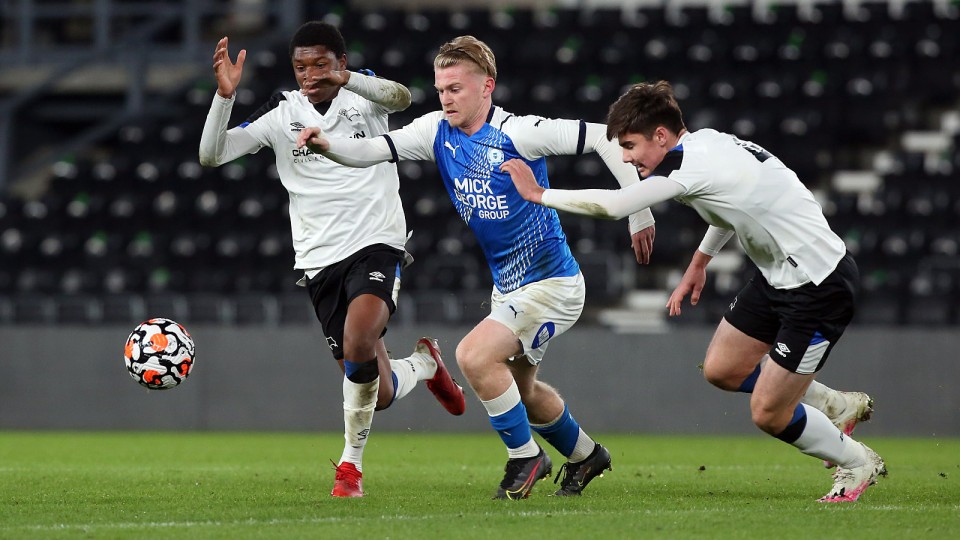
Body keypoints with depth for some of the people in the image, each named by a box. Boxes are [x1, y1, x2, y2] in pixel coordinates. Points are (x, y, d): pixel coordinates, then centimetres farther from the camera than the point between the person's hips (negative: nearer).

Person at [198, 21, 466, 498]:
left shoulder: (364, 93, -2)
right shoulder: (281, 114, 3)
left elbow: (401, 97, -26)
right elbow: (211, 155, -4)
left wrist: (345, 80, -43)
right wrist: (224, 96, -21)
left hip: (376, 243, -3)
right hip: (320, 258, 3)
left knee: (358, 345, -31)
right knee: (377, 394, 4)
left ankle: (351, 462, -12)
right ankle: (423, 364, 41)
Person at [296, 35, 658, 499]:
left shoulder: (517, 133, -21)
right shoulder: (438, 132, -2)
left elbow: (604, 139, -20)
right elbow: (374, 150, -12)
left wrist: (640, 214, -18)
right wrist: (328, 146, -33)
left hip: (551, 283, -9)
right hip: (507, 286, 9)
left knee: (474, 356, -23)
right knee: (518, 389, 22)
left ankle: (525, 457, -3)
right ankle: (585, 456, 46)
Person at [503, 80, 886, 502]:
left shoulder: (690, 164, -24)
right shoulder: (708, 141, 5)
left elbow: (611, 205, -31)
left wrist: (538, 194, -18)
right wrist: (699, 263, 26)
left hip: (820, 286, -10)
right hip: (779, 274, 10)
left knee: (768, 415, -4)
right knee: (721, 370, 14)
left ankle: (857, 463, 20)